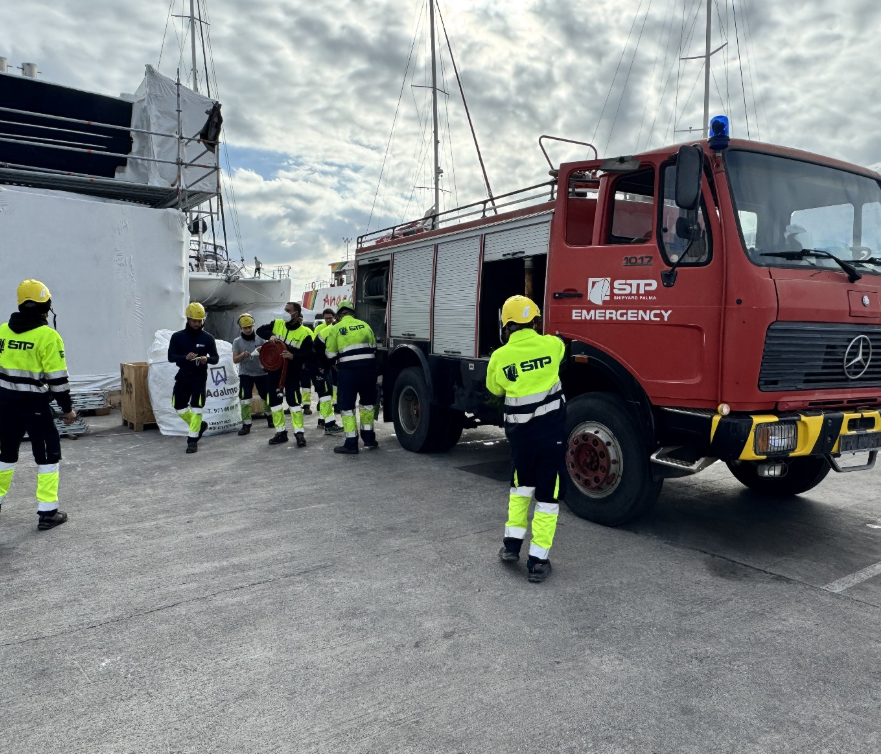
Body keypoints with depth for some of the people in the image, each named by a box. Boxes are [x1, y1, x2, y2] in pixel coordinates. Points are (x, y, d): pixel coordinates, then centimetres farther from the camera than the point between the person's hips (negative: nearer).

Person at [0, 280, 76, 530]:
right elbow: (57, 378, -15)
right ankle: (47, 512, 3)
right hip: (34, 404, -6)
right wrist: (67, 408, -6)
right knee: (48, 454, 4)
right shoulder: (48, 336, -14)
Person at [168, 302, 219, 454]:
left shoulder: (207, 338, -4)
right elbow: (171, 357, -5)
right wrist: (185, 357, -24)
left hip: (199, 378, -3)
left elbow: (216, 358, 0)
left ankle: (193, 440, -1)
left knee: (196, 408, -9)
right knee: (179, 406, 9)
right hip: (182, 377, 3)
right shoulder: (177, 337, -2)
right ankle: (199, 425, 32)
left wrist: (207, 359, -24)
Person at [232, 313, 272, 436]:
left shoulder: (260, 338, -3)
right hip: (245, 374, -1)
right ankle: (246, 425, -3)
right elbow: (235, 360, -7)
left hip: (262, 373, 1)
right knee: (245, 399, -9)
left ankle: (270, 416, 37)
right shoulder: (237, 341, -2)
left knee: (267, 397, 11)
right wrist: (242, 355, -27)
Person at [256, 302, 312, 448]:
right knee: (275, 400, 9)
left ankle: (299, 433, -2)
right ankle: (280, 432, 19)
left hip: (292, 371, -5)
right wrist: (270, 336, -17)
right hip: (274, 369, 5)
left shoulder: (305, 333, -13)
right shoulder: (277, 324, 0)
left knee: (293, 400, -11)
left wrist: (293, 356, -33)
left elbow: (308, 354, -16)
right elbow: (260, 330, 4)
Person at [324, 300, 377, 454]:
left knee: (347, 406, 6)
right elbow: (373, 348, 12)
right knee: (367, 402, 20)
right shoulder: (364, 325, 8)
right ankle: (368, 438, 27)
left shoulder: (335, 329, -1)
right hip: (368, 368, 3)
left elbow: (330, 355, 0)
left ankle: (351, 444, 5)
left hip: (348, 371, -3)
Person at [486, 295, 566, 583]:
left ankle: (512, 543, 26)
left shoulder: (500, 357, -7)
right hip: (551, 428, -1)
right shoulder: (551, 345, -6)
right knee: (547, 494, 5)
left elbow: (494, 388, 11)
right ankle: (538, 560, 6)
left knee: (520, 486, 23)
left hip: (520, 431, 1)